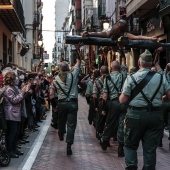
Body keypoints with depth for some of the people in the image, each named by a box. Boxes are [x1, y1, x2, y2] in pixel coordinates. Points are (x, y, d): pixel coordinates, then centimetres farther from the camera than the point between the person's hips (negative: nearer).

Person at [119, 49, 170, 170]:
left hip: (136, 115, -2)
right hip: (155, 116, 2)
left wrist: (121, 96, 15)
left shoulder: (131, 78, -6)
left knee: (131, 145, 14)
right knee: (150, 148, 9)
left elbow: (123, 100, -6)